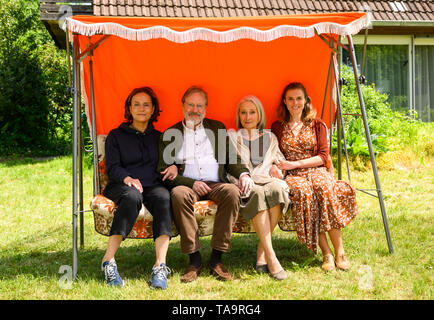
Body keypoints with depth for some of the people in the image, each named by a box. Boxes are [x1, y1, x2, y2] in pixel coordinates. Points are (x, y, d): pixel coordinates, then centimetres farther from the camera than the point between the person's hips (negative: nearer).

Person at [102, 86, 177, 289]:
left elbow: (168, 162, 25)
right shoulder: (116, 135, 17)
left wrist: (174, 167, 0)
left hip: (152, 186, 2)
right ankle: (108, 261, -39)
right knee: (132, 196, -39)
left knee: (164, 198, -35)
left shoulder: (159, 137, 26)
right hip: (121, 186, -2)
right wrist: (127, 178, -17)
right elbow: (112, 167, 4)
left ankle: (160, 266, -46)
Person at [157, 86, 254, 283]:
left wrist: (243, 174, -4)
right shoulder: (170, 134, 12)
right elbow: (163, 171, 4)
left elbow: (231, 159, 18)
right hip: (187, 185, -1)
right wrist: (192, 183, -11)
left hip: (216, 184, 2)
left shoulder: (217, 128, 20)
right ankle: (194, 259, -27)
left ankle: (216, 258, -26)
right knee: (178, 194, -36)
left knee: (232, 191, -32)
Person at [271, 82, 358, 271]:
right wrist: (275, 166, -8)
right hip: (292, 176, 0)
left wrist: (295, 164, -8)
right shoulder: (277, 127, 16)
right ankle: (326, 253, -31)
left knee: (325, 189, -36)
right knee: (303, 192, -36)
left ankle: (339, 251, -28)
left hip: (316, 170, 0)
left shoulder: (317, 125, 13)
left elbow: (323, 156, 5)